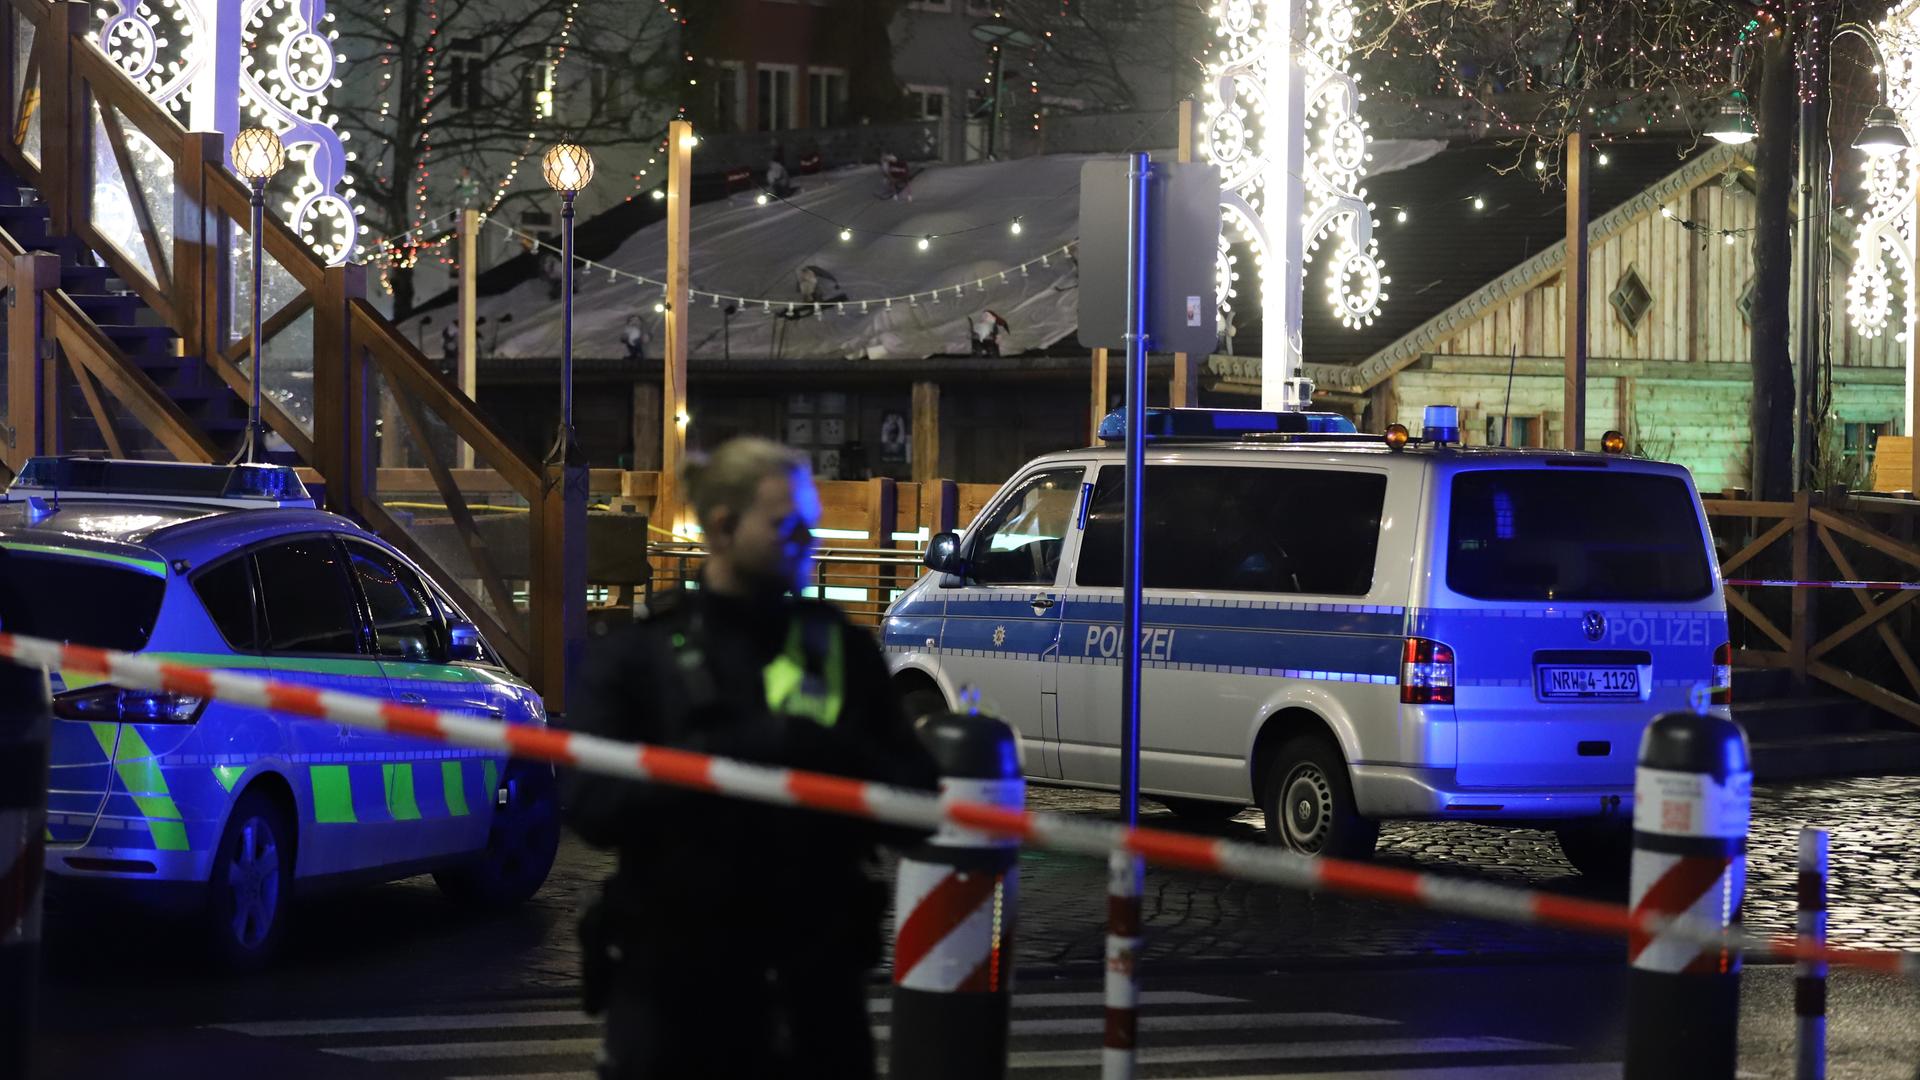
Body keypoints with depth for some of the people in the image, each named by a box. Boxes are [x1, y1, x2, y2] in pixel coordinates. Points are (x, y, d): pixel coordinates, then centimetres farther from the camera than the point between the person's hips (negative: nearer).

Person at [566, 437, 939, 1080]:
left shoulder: (844, 649, 8)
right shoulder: (639, 655, 1)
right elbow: (592, 807, -12)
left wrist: (829, 760, -17)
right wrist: (736, 755, -22)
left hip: (814, 980, 2)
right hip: (672, 977, -2)